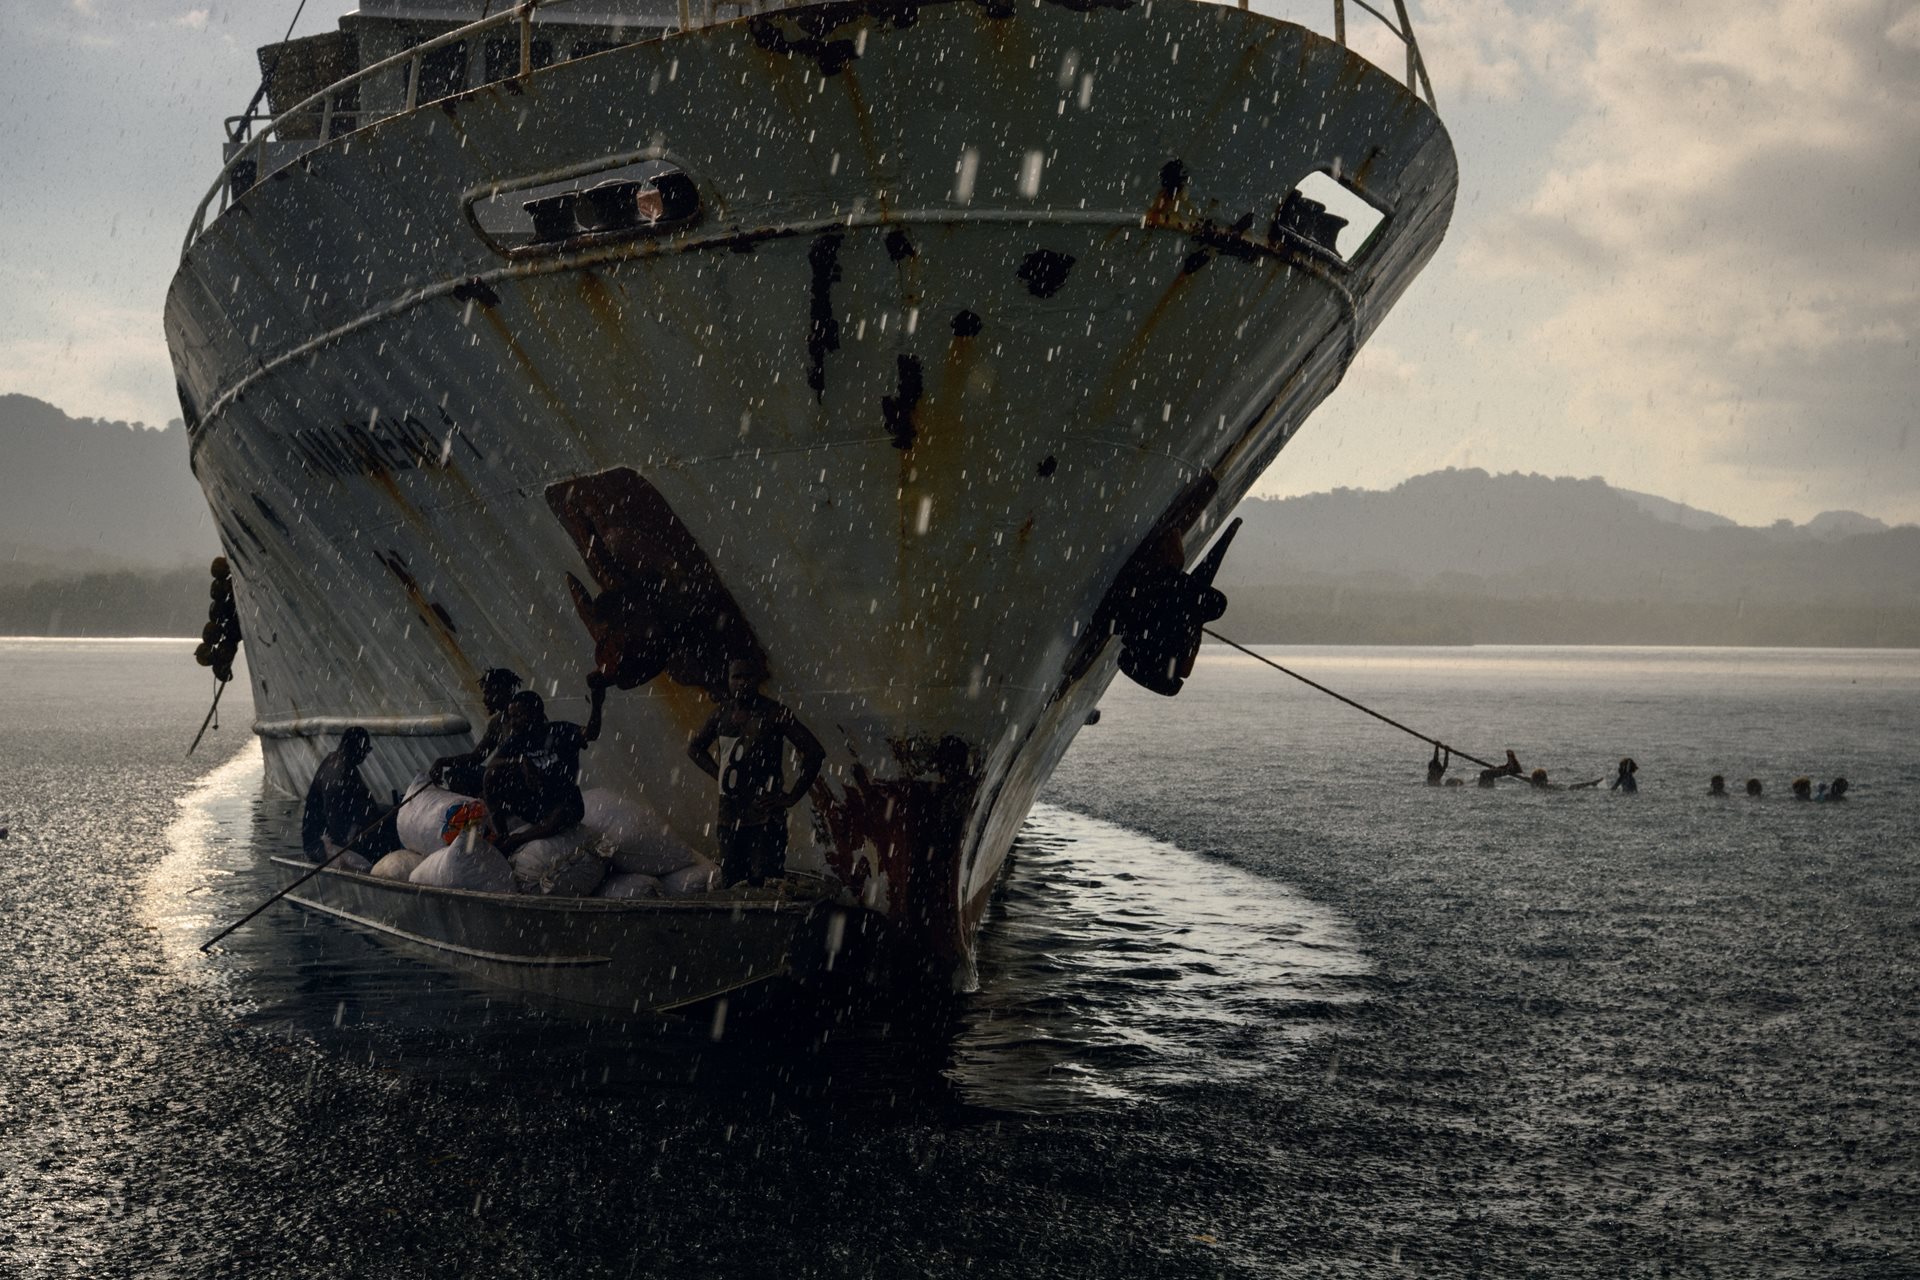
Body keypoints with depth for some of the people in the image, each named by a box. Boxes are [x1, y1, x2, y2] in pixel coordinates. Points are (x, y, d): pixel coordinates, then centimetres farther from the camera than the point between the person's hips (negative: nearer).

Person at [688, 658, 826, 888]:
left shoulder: (774, 713, -7)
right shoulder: (722, 713, 9)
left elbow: (814, 751, -12)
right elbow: (694, 747, 27)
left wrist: (792, 797, -12)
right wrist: (719, 775, 12)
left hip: (765, 817, -6)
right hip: (729, 817, 6)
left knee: (765, 883, -14)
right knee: (731, 886, 8)